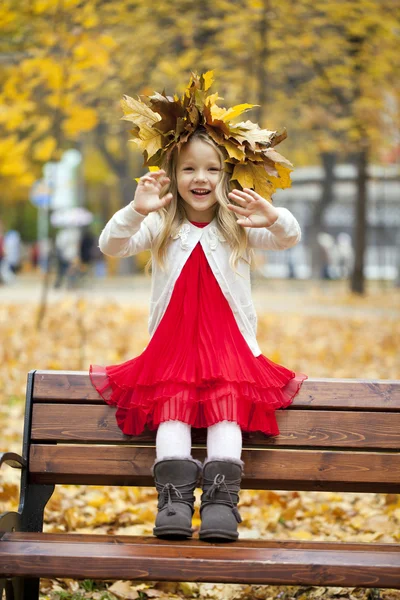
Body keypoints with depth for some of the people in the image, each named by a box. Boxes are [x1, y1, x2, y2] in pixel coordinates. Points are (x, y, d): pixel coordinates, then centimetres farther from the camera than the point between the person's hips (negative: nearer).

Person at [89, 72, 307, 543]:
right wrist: (137, 210, -26)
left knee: (227, 405, -25)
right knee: (171, 405, -25)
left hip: (230, 345, 0)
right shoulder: (161, 227, 7)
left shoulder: (240, 228, 7)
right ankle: (174, 496, -31)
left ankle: (221, 498, -31)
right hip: (171, 346, 0)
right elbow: (111, 246, -6)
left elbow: (290, 239, -6)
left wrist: (273, 217, -31)